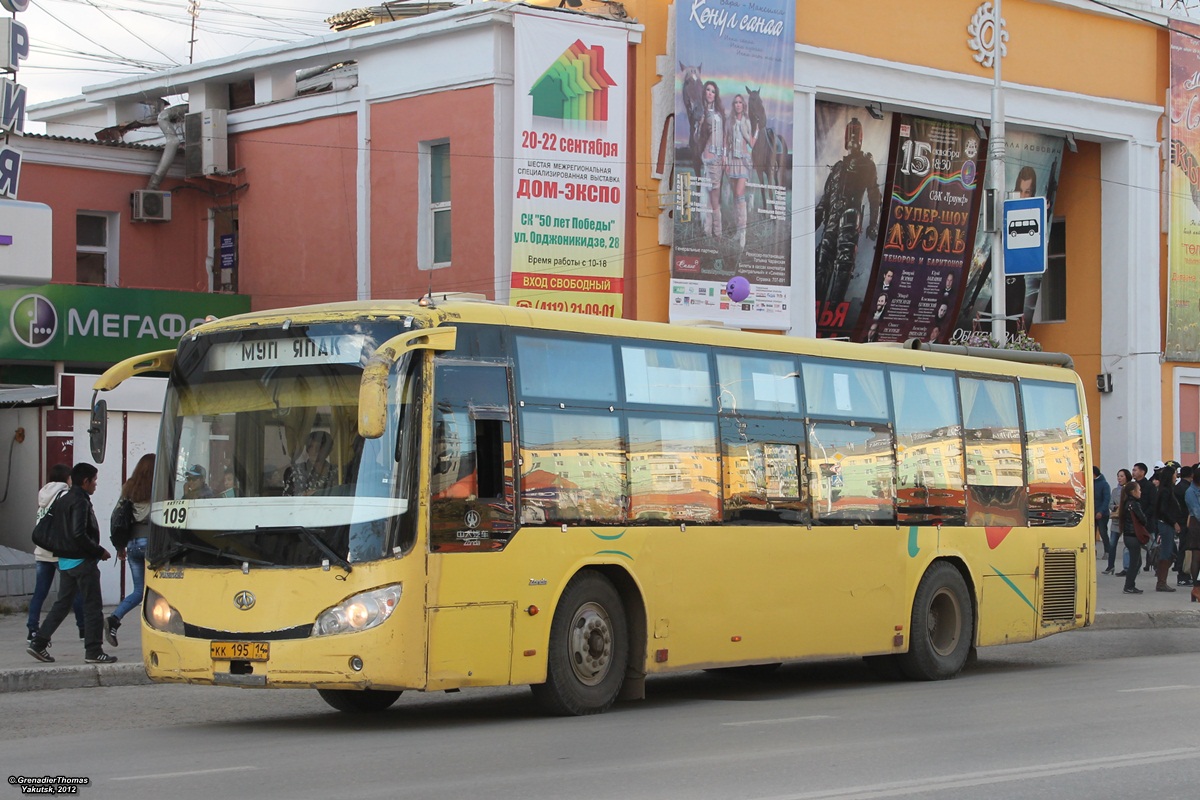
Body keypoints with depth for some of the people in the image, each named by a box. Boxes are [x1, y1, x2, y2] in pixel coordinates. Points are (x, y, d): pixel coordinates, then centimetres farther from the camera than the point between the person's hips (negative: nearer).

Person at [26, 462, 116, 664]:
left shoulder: (61, 501, 12)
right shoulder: (80, 502, -16)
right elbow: (79, 534, -25)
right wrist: (99, 552, -16)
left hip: (65, 562, 9)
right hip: (83, 561, -9)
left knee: (62, 604, 15)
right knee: (92, 606, -1)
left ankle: (38, 644, 12)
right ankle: (93, 651, 1)